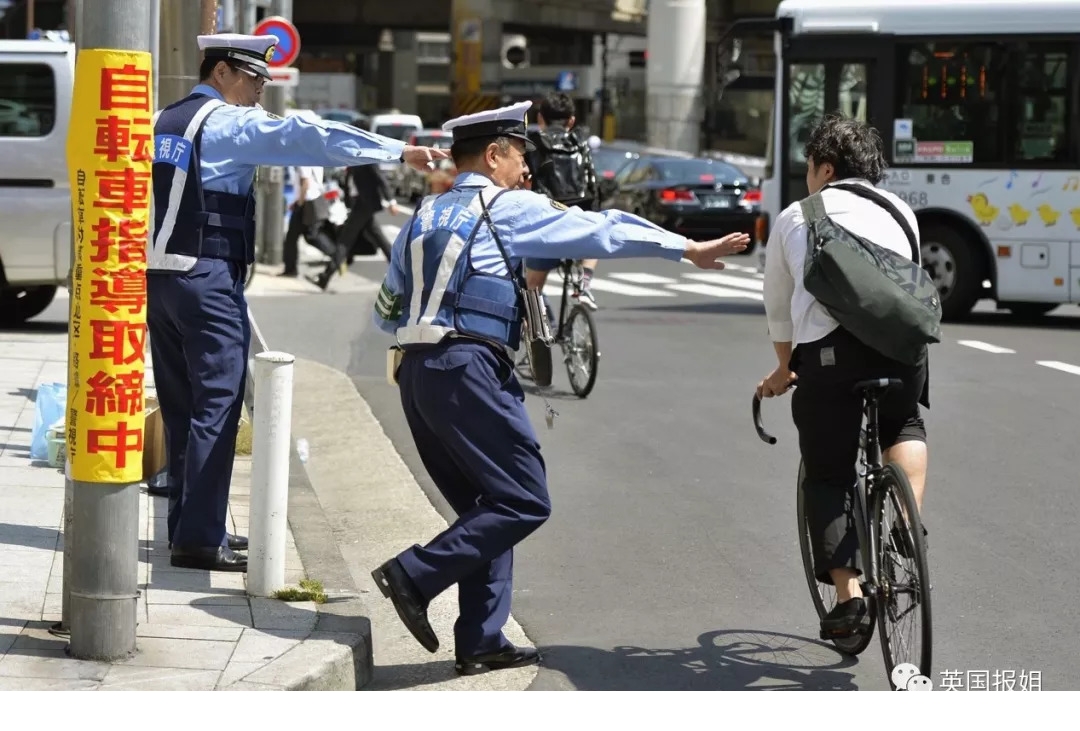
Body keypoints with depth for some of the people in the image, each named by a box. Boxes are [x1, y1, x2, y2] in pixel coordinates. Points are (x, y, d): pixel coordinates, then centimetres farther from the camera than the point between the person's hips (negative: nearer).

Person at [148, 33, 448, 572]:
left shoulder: (164, 121, 17)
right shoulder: (232, 123, -8)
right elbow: (311, 138, -19)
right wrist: (400, 152, -21)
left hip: (157, 273, 8)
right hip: (207, 279, -8)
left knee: (180, 405, 13)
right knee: (216, 405, -6)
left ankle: (187, 525, 18)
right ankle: (200, 539, -9)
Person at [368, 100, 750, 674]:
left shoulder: (423, 217, 20)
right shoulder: (508, 208, 2)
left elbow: (386, 312, 20)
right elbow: (603, 231, 3)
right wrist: (689, 250, 7)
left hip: (416, 371, 8)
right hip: (468, 369, -8)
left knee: (487, 508, 14)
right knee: (524, 503, -5)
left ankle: (481, 642, 10)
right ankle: (414, 576, -13)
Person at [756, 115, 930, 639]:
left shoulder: (796, 217, 22)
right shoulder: (900, 212, 25)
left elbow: (778, 306, 29)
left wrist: (783, 370, 44)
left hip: (827, 346, -2)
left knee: (827, 476, 11)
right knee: (903, 426, 31)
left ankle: (847, 596, -1)